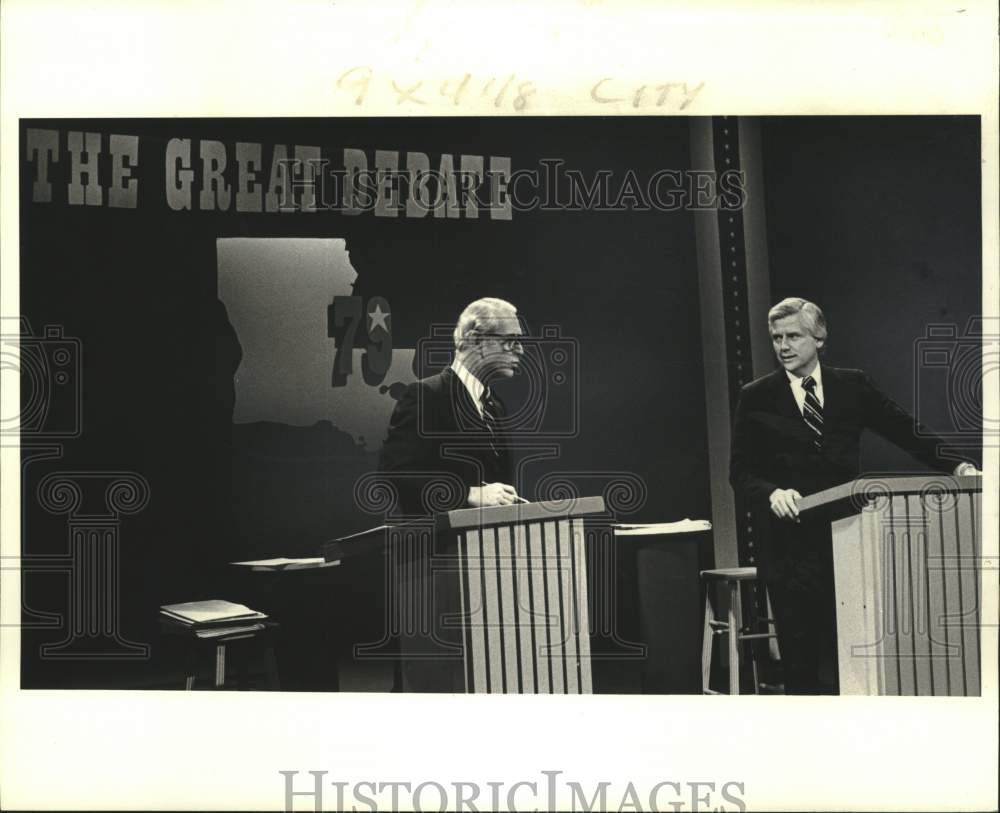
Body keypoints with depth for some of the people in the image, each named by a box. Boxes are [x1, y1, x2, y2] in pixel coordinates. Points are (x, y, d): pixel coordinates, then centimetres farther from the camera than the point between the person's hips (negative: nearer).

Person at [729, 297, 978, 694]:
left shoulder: (853, 386, 9)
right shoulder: (756, 398, 4)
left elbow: (905, 430, 8)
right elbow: (741, 472, 2)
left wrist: (955, 464, -7)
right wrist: (772, 493, -18)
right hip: (790, 546, -1)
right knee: (801, 664, 2)